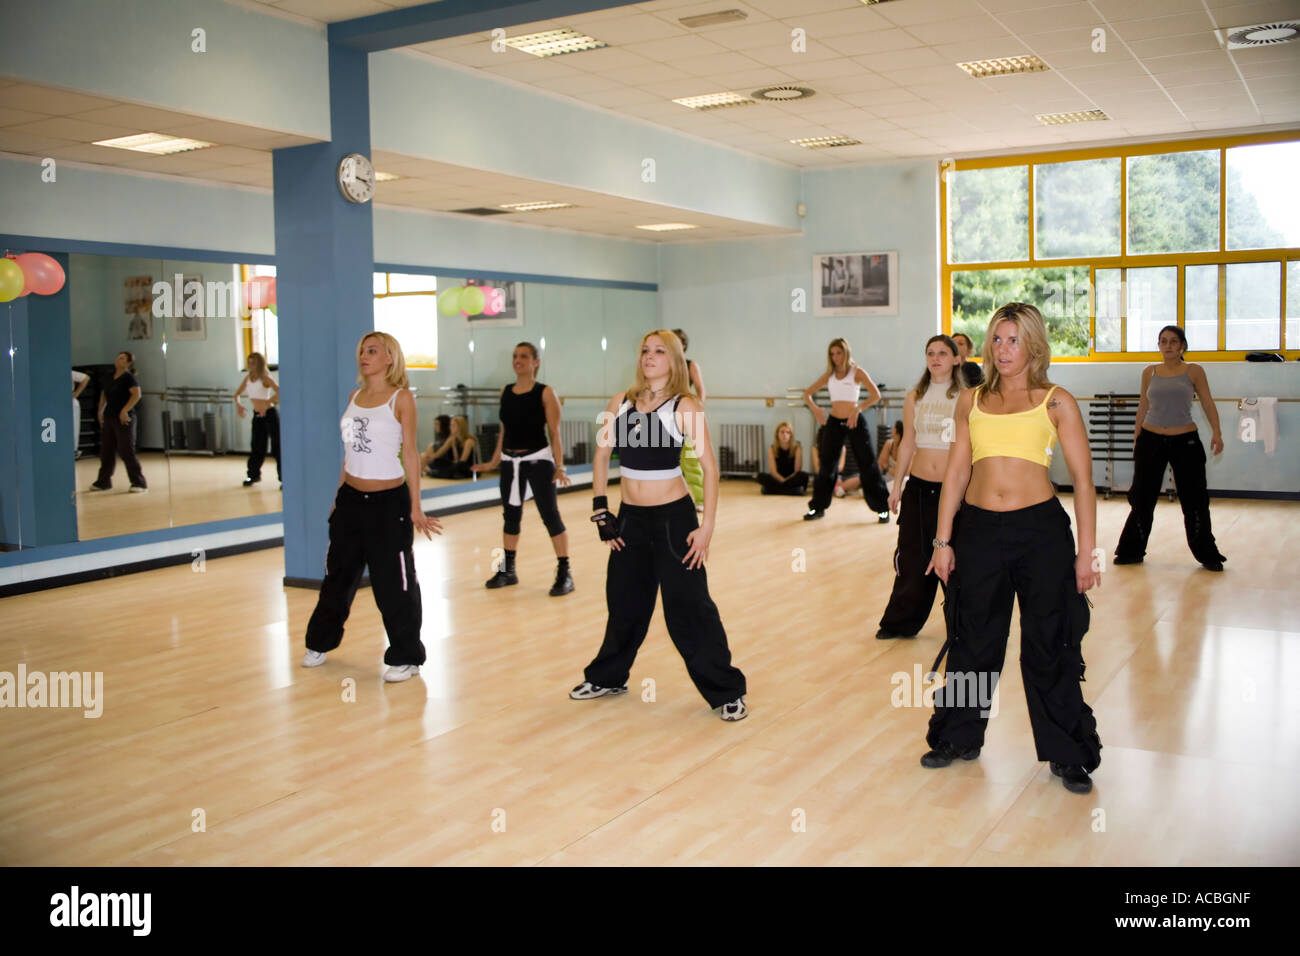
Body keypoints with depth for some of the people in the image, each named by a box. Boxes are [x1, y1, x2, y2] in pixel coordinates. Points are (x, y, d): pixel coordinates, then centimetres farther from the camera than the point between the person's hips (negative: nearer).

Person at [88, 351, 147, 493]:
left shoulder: (128, 377, -9)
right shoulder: (110, 378, 13)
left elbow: (137, 394, -22)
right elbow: (104, 394, 28)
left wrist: (125, 410, -25)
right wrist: (101, 410, 17)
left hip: (124, 419, -8)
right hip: (109, 418, 8)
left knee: (126, 451, -9)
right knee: (106, 451, 10)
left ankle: (139, 483, -3)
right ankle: (103, 482, 20)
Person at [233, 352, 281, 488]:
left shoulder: (265, 378, -13)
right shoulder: (248, 378, 6)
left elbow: (279, 393, -27)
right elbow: (237, 393, 14)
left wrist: (267, 403, -33)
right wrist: (238, 404, -6)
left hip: (270, 414, -6)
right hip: (257, 415, 6)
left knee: (277, 446, -6)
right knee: (257, 446, 13)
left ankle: (284, 478, -4)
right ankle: (254, 474, 25)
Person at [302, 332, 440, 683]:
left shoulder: (401, 398, -7)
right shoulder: (354, 397, 9)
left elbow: (409, 453, -7)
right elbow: (349, 452, 16)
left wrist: (415, 506, -9)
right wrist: (338, 497, 18)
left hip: (388, 501, -6)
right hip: (350, 499, 6)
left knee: (393, 581, 0)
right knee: (338, 573, 18)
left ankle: (406, 657, 13)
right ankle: (320, 643, 35)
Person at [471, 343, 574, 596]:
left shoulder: (545, 393, -7)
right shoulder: (506, 392, 8)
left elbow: (555, 432, -8)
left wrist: (559, 467, -13)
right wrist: (495, 461, 18)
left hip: (538, 459, -5)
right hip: (510, 461, 5)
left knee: (550, 515, -7)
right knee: (511, 516, 13)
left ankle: (564, 573, 0)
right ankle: (507, 571, 25)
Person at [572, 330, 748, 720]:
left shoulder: (684, 406, -10)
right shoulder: (621, 402, 3)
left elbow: (709, 467, -11)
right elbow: (601, 456, 11)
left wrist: (707, 527, -15)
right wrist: (600, 510, 6)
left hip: (673, 516, -4)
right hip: (630, 517, 5)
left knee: (688, 606, -1)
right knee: (624, 601, 18)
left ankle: (727, 692, 11)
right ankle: (608, 677, 37)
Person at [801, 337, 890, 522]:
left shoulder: (857, 371, -3)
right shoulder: (829, 375, 8)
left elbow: (876, 395, -15)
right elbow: (807, 393, 10)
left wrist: (858, 408, -28)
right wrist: (815, 408, -9)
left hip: (855, 422, -4)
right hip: (834, 423, 4)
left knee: (867, 465, -2)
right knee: (826, 464, 6)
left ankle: (883, 508, 6)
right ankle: (818, 507, 16)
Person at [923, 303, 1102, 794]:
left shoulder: (1056, 402, 1)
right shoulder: (972, 401, 10)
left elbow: (1083, 481, -1)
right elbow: (956, 472, 10)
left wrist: (1086, 551, -7)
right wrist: (943, 541, 5)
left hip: (1041, 531, -3)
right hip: (978, 530, 3)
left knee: (1048, 644, 5)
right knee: (972, 639, 13)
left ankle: (1068, 754, 21)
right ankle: (959, 737, 30)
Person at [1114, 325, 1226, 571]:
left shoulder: (1194, 372, 2)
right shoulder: (1149, 372, 7)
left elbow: (1208, 403, -2)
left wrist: (1216, 432, -14)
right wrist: (1136, 435, 14)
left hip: (1185, 440, -2)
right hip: (1151, 440, 2)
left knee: (1194, 500, 2)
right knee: (1142, 498, 6)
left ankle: (1207, 555, 16)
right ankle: (1132, 551, 19)